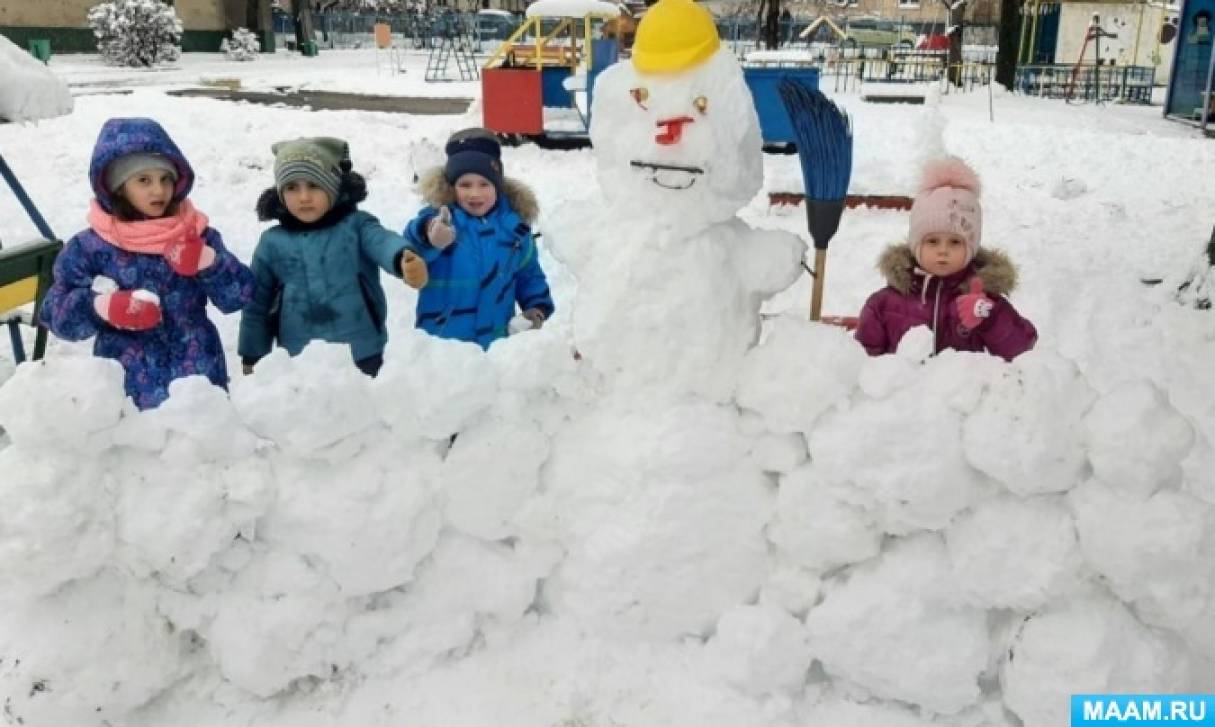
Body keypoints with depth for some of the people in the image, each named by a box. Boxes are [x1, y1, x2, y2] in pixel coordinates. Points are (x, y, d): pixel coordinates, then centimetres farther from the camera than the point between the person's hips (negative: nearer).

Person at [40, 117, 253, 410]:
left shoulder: (197, 235, 2)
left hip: (199, 378, 1)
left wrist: (207, 261, -20)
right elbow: (57, 313, 0)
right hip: (128, 389, -1)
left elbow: (239, 295, -2)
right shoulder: (89, 247, -1)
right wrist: (103, 307, -19)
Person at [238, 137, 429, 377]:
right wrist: (251, 358, 14)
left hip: (361, 358, -2)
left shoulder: (356, 225, -3)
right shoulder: (272, 242, 4)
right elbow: (257, 304, 13)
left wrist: (404, 259, -49)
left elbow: (383, 242, -25)